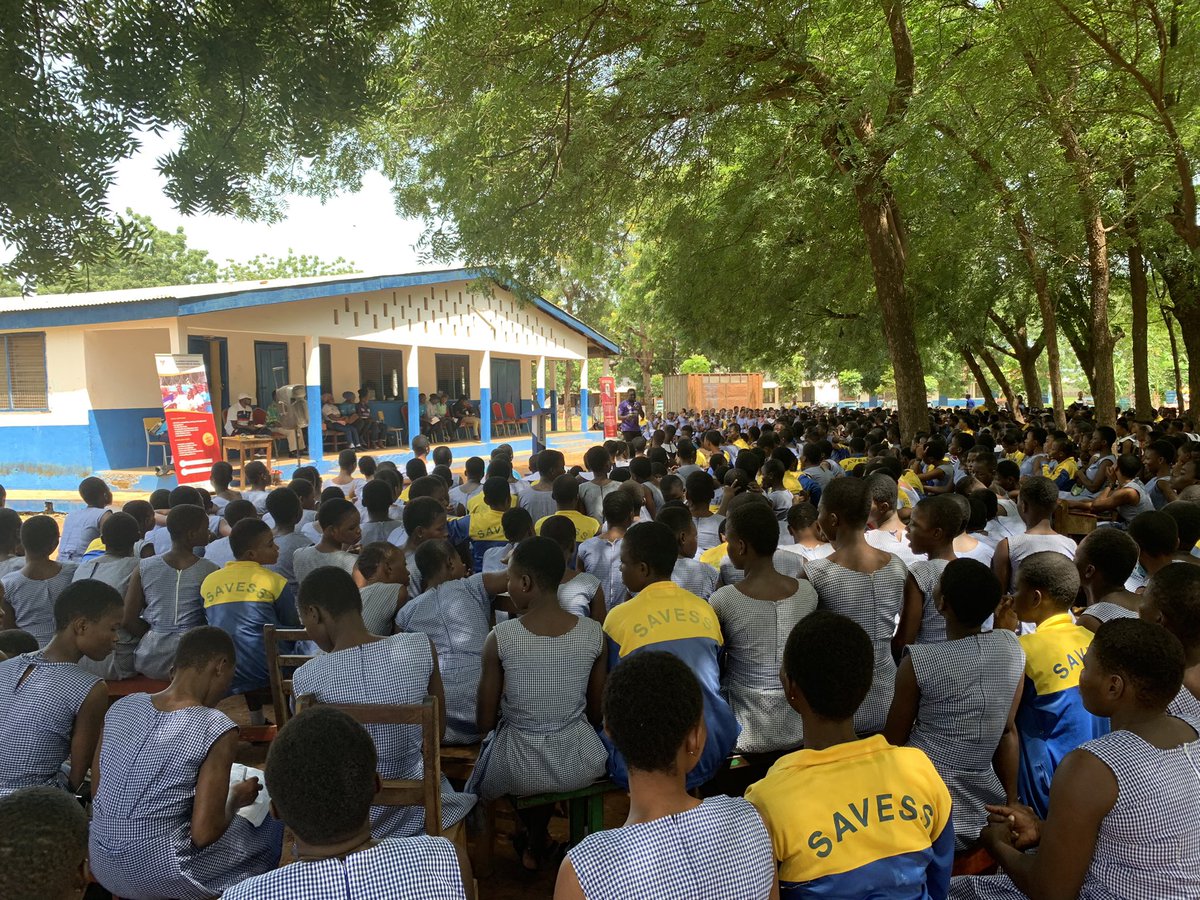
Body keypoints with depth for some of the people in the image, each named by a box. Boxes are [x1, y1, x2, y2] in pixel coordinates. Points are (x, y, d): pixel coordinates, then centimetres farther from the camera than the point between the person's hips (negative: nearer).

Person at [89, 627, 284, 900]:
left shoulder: (122, 706, -2)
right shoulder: (216, 729, -19)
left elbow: (96, 792, 8)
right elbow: (204, 833, -19)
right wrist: (236, 797, 1)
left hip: (101, 866, 7)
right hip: (160, 875, -6)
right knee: (271, 825, 16)